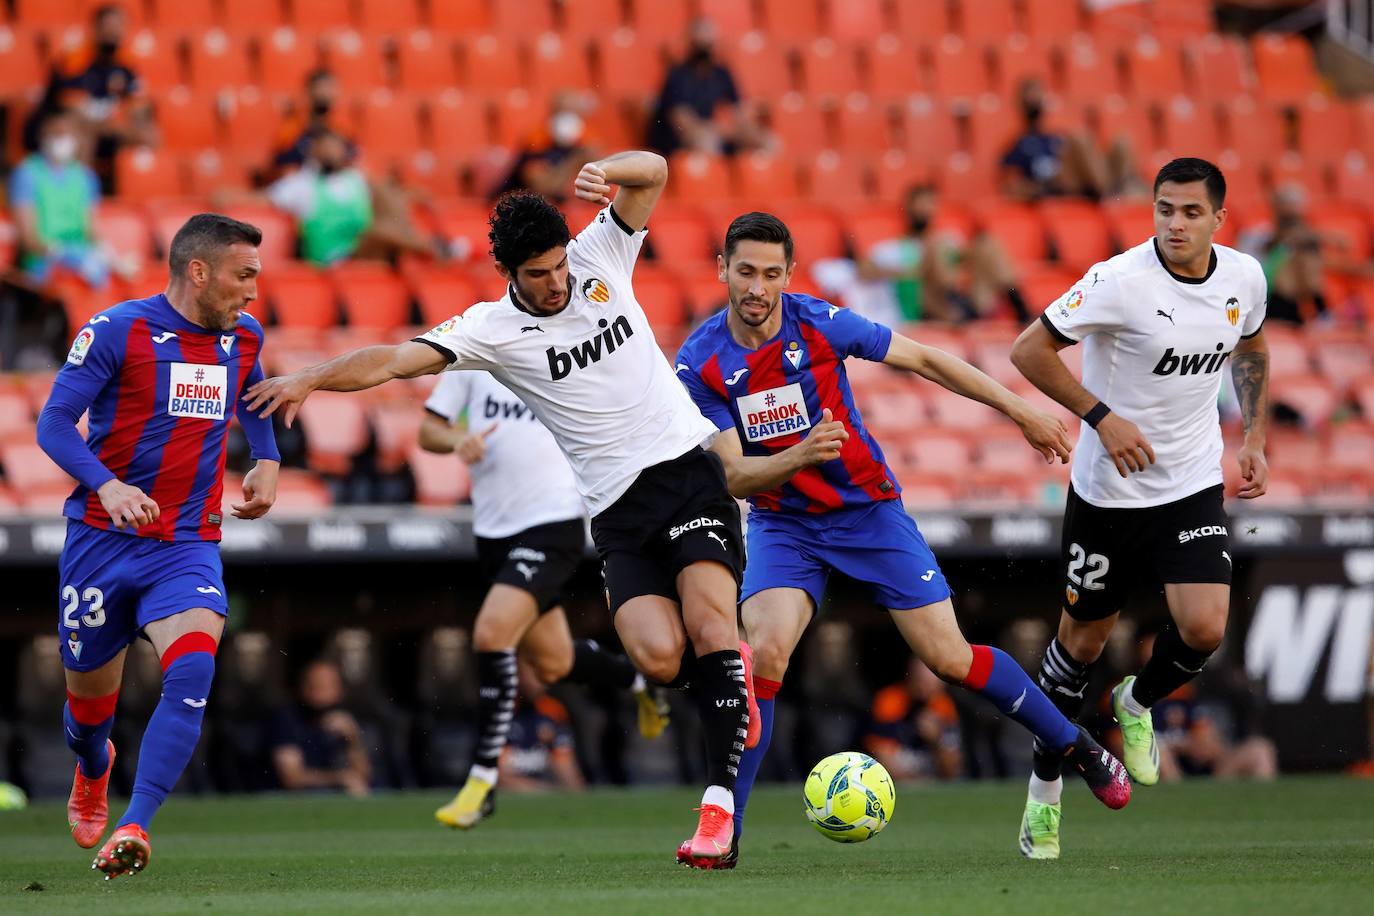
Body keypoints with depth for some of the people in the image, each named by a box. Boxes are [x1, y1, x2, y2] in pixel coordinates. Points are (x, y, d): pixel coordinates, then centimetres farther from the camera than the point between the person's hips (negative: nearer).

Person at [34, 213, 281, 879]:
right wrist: (108, 487, -27)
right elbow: (53, 423, -11)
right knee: (90, 696, 12)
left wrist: (267, 462, 13)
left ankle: (133, 827, -29)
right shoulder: (117, 331, -10)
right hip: (102, 541, -3)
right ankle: (93, 772, 49)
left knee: (192, 671, -26)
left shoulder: (243, 336, 7)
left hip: (189, 546, 3)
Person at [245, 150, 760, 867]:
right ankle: (725, 672, 18)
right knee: (659, 659, -18)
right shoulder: (493, 329, -2)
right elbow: (398, 359, -10)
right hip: (618, 506, 0)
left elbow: (653, 172, 1)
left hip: (687, 466, 0)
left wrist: (605, 172, -21)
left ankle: (719, 805, -17)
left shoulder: (600, 257, 3)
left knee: (709, 629, -19)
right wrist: (309, 379, -23)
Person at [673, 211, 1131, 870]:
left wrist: (1021, 412, -2)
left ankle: (1077, 747, 19)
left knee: (948, 657, -3)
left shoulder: (821, 324, -16)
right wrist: (799, 455, -37)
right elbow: (734, 476, -16)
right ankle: (723, 832, -18)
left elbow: (924, 360, -4)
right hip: (782, 524, 0)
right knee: (765, 650, -23)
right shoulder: (699, 364, -14)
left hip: (868, 510, 0)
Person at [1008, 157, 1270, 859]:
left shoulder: (1243, 277, -5)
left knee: (1204, 630, -15)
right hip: (1108, 487, -3)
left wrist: (1254, 440, 9)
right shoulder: (1121, 281, -20)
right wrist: (1103, 417, -21)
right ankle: (1045, 786, 28)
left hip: (1195, 485, 3)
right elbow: (1029, 350, -15)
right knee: (1084, 639, 7)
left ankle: (1138, 703, 20)